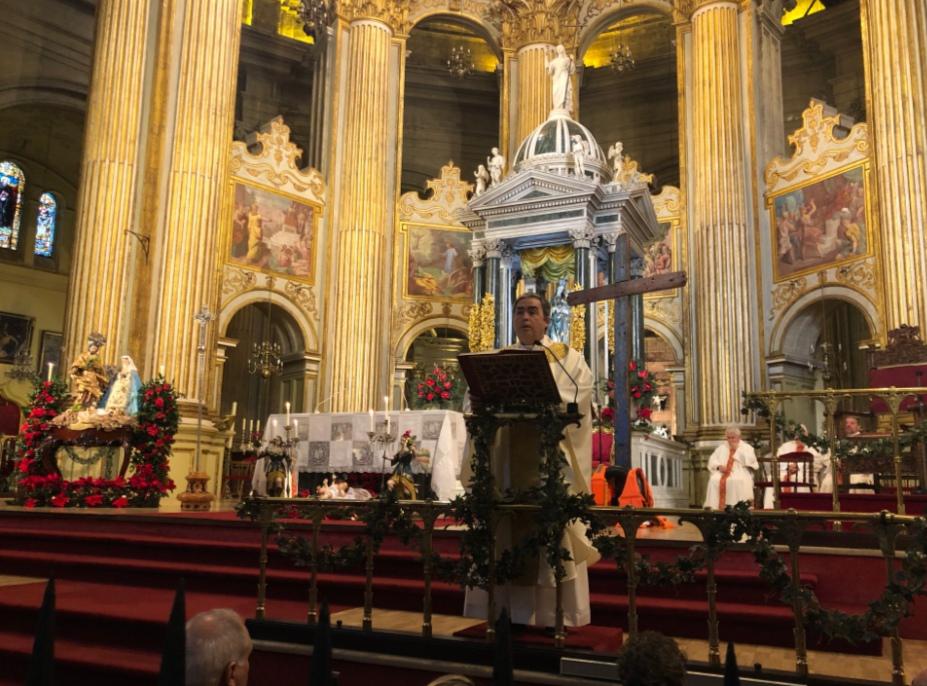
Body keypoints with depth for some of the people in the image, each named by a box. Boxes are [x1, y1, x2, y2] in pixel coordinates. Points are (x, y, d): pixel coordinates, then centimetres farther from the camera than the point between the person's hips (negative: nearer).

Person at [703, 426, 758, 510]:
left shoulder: (747, 447, 12)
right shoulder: (721, 447, 22)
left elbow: (750, 461, -7)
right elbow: (712, 460, 14)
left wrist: (737, 449, -5)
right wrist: (719, 466, -7)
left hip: (740, 472, -3)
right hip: (723, 472, 3)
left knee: (737, 481, -39)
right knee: (714, 480, -31)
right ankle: (714, 506, -32)